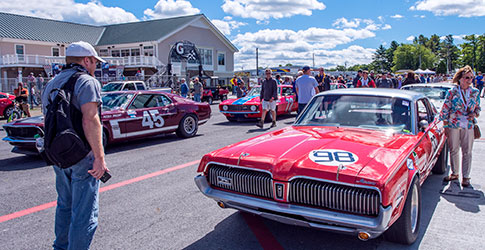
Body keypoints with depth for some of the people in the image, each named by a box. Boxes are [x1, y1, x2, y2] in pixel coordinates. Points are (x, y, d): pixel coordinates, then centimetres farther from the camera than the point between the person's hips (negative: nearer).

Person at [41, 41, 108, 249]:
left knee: (65, 205, 23)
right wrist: (99, 157, -23)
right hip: (82, 157, -8)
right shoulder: (87, 82, -11)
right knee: (84, 212, 0)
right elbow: (90, 121, -23)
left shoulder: (51, 84, 15)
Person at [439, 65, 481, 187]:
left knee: (467, 152, 5)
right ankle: (454, 173, 25)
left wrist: (475, 114, -8)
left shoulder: (475, 92, 4)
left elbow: (478, 107, 15)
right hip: (453, 126, -1)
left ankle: (465, 176, 16)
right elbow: (445, 110, -1)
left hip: (469, 126, 1)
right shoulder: (451, 92, -4)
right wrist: (445, 126, -2)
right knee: (453, 150, 9)